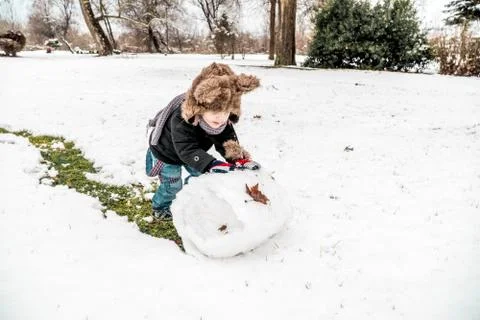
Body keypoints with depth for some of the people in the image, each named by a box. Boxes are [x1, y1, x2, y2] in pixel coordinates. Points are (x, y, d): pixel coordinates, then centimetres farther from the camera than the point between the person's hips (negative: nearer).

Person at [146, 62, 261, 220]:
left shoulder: (224, 121, -29)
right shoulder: (180, 120, -47)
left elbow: (227, 142, -28)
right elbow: (187, 150, -54)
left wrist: (239, 159, -49)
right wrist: (212, 165, -66)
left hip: (190, 151, 6)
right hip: (166, 151, -5)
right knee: (173, 185, 2)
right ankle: (159, 208, 31)